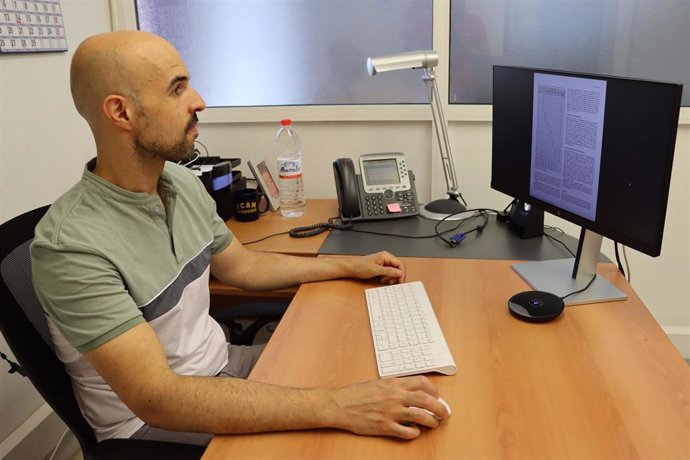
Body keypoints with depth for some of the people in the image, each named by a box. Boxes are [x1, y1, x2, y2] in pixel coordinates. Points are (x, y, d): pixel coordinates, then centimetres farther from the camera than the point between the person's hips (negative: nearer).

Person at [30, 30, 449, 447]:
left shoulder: (184, 182, -3)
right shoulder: (73, 243, -27)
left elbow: (241, 265, 12)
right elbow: (155, 397, -32)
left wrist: (349, 266, 10)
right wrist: (335, 407, -38)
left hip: (221, 361, 6)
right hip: (151, 418, -6)